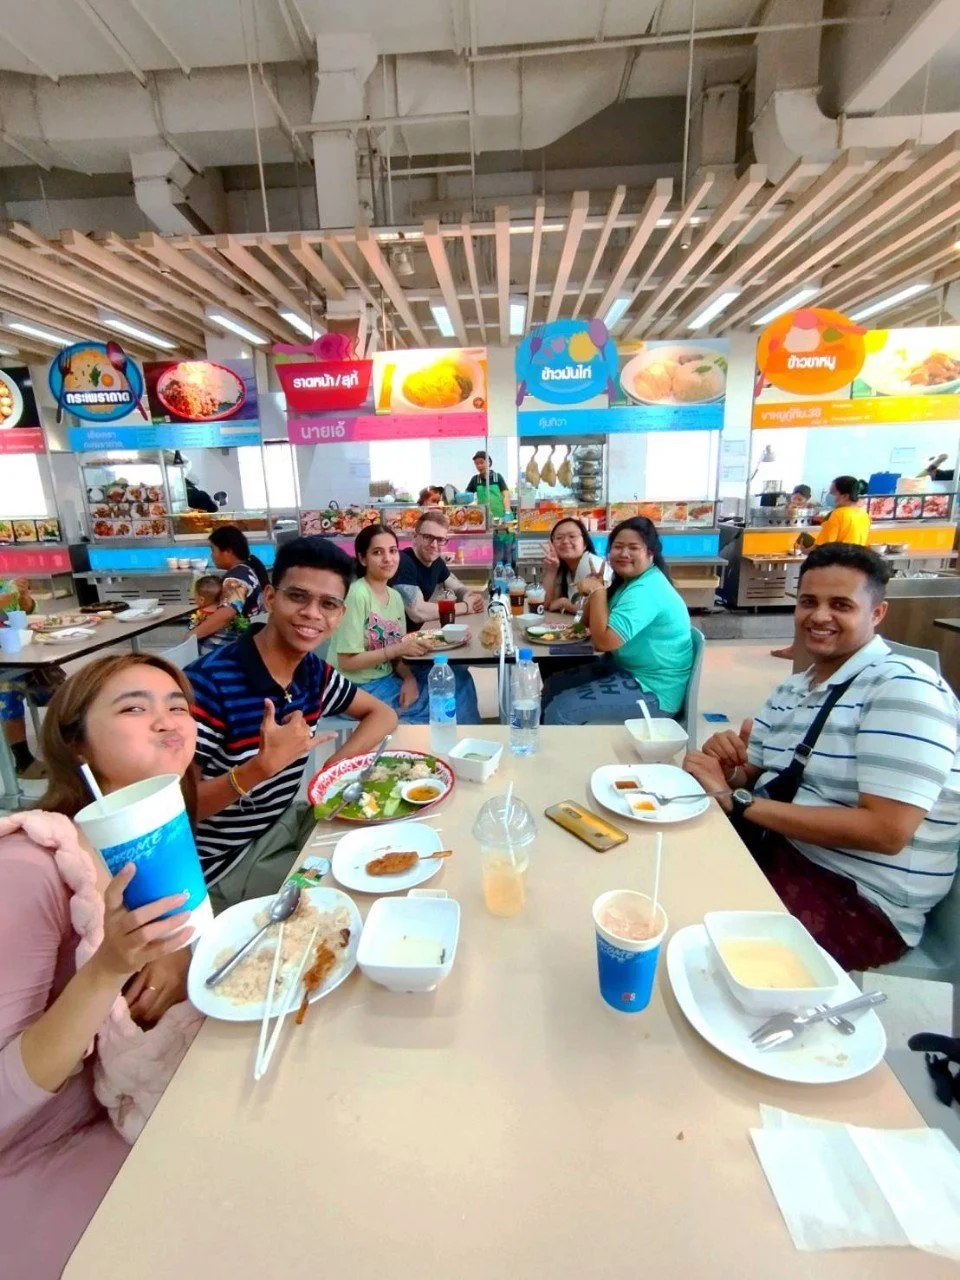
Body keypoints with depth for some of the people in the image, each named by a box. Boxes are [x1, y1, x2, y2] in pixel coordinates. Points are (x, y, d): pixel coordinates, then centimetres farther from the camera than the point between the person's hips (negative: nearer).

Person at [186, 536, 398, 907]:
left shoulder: (313, 672, -3)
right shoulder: (208, 682, -25)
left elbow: (383, 714, 6)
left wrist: (336, 766, -11)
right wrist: (262, 767, -37)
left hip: (285, 823, 6)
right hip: (223, 865, -6)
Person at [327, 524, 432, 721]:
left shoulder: (395, 596, 4)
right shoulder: (356, 595, -18)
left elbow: (396, 654, 6)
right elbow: (347, 661, -18)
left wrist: (409, 678, -13)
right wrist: (399, 648, -20)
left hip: (387, 680, 7)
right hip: (357, 688, -7)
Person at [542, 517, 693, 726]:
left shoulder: (646, 590, -24)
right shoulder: (628, 580, 7)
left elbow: (604, 640, -31)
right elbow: (591, 623, 13)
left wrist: (597, 590, -21)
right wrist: (593, 592, -7)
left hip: (653, 689, -10)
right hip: (625, 668, 10)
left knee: (559, 710, -19)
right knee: (554, 687, 11)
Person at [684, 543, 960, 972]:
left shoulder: (904, 688, -16)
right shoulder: (790, 689, 10)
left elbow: (885, 831, -24)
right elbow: (749, 775, 11)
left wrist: (737, 801, -25)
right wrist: (724, 763, -13)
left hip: (862, 900, -7)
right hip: (777, 848, 7)